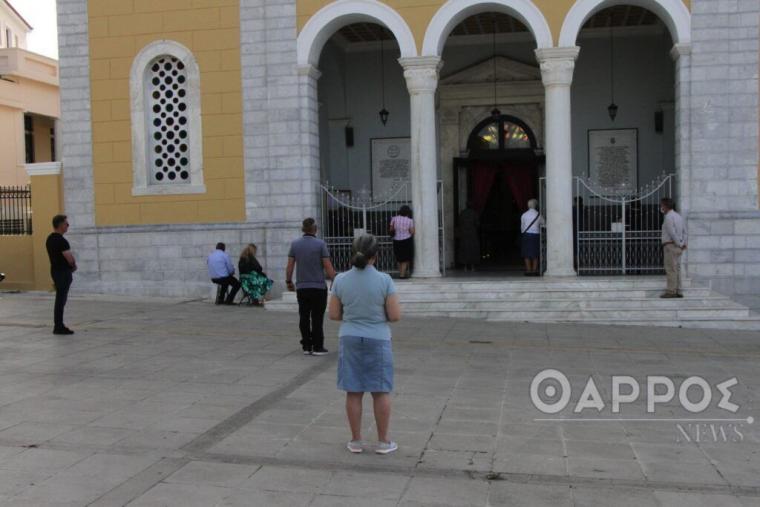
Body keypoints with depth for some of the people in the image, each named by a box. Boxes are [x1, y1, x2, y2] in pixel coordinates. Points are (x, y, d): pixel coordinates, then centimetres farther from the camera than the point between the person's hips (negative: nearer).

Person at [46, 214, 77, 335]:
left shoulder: (50, 239, 13)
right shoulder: (61, 240, -19)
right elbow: (69, 257, -22)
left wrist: (72, 263, 8)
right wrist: (73, 265, 0)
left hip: (56, 270, 10)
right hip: (63, 272, -10)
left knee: (60, 298, 16)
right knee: (61, 299, -6)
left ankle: (58, 325, 21)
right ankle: (58, 327, -2)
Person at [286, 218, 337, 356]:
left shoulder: (295, 244, 2)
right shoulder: (320, 244, -8)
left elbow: (289, 266, 4)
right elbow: (328, 266, -9)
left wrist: (289, 281, 16)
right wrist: (334, 281, 1)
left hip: (301, 287, 3)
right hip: (318, 287, -3)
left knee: (304, 318, 9)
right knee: (317, 318, 2)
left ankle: (306, 346, 12)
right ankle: (317, 347, 4)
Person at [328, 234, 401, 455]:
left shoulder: (341, 280, -5)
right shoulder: (384, 280, -12)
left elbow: (333, 314, 0)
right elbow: (395, 315, -10)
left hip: (350, 340, 2)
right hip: (378, 341, -2)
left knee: (354, 392, 9)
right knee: (381, 391, 8)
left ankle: (356, 441, 17)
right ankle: (383, 441, 16)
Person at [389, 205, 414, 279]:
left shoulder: (394, 219, -3)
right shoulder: (410, 220, -8)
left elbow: (391, 230, 1)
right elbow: (412, 232, -8)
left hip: (396, 241, 3)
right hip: (407, 241, -3)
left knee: (400, 259, 17)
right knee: (406, 259, 7)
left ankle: (400, 273, 19)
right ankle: (403, 274, 1)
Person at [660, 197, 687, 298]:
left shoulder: (668, 217, -12)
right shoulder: (679, 216, 17)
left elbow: (672, 232, -19)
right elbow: (684, 232, 14)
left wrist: (679, 244, -10)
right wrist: (684, 244, 6)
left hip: (670, 245, -9)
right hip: (678, 247, 9)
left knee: (670, 269, -8)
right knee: (676, 269, 9)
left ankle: (670, 291, -10)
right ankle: (678, 291, 9)